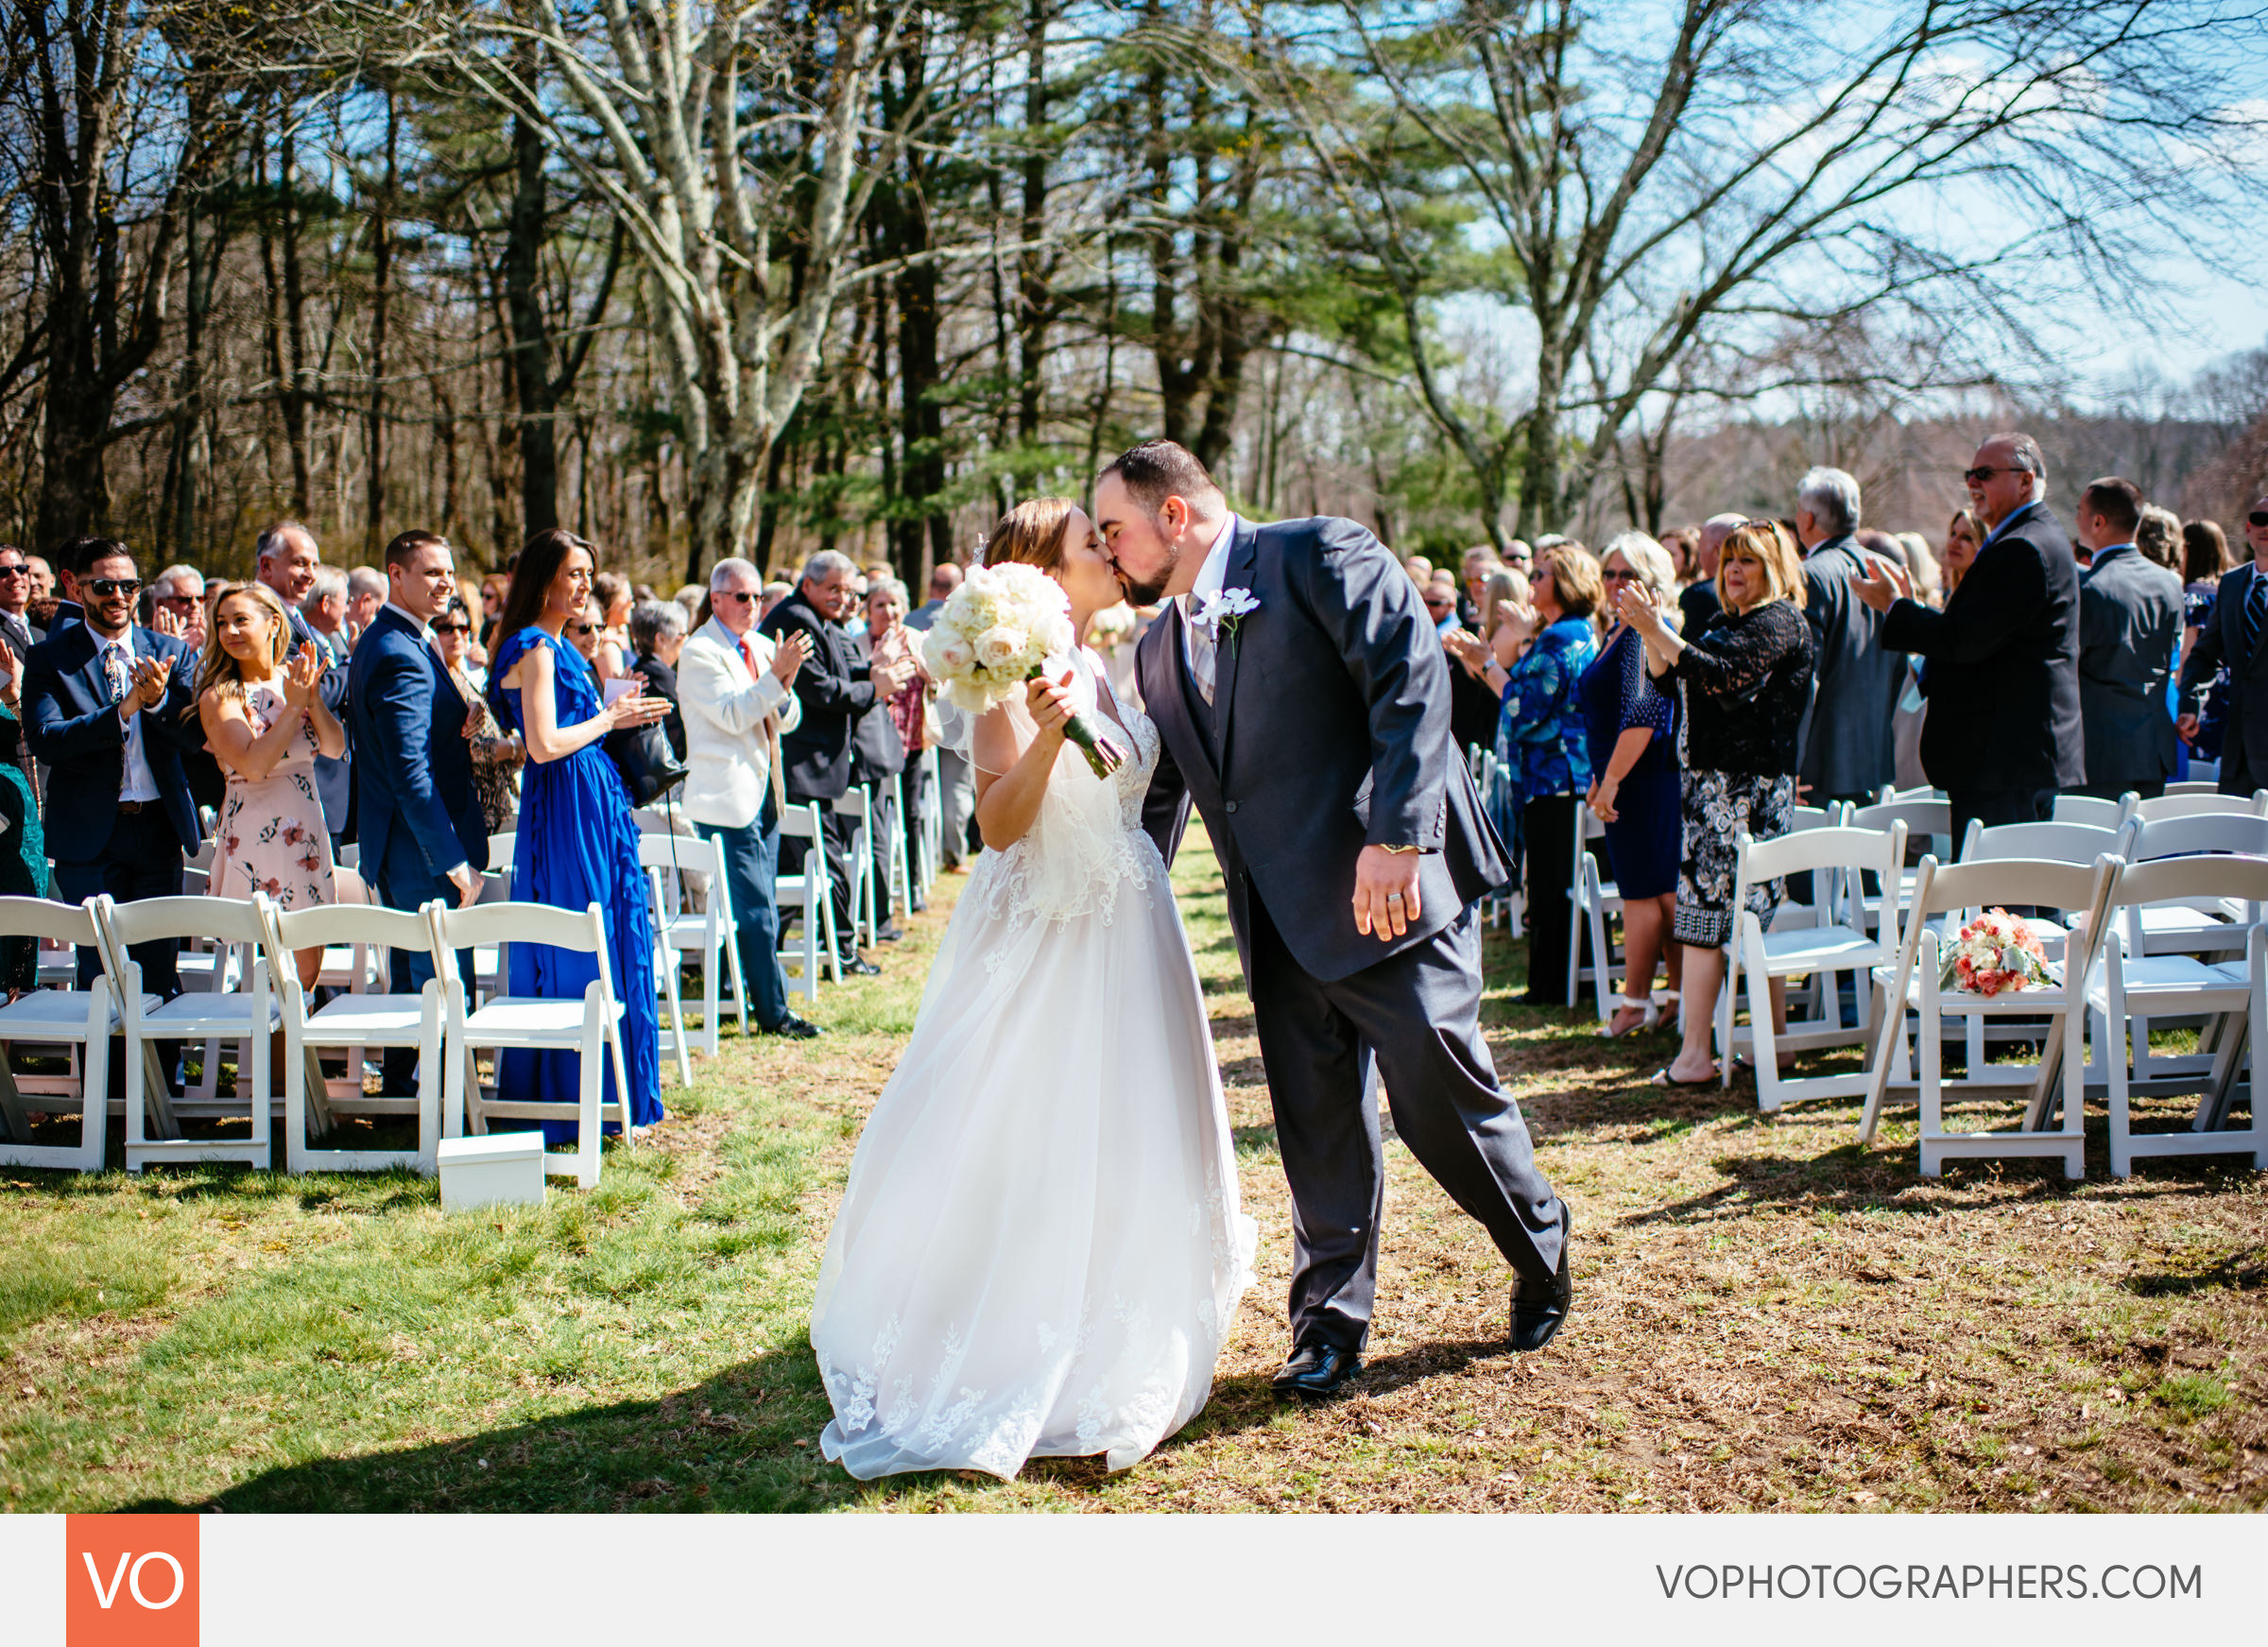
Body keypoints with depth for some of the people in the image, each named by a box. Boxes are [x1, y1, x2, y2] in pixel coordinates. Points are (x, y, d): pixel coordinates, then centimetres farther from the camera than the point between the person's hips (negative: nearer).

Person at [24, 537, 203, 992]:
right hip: (90, 833, -2)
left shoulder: (171, 653, 7)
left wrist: (158, 700, -20)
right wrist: (123, 709, -23)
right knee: (99, 974, 3)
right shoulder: (49, 658, 0)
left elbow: (196, 736, -1)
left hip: (159, 829, 2)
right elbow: (45, 741, -13)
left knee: (161, 968, 7)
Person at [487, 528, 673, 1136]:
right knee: (578, 957, -3)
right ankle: (566, 1103, 6)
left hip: (589, 807, 10)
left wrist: (616, 707, 11)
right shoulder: (534, 647, -13)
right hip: (565, 807, -10)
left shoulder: (557, 647, 16)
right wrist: (611, 718, -11)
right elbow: (544, 745, -22)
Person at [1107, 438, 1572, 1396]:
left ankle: (1543, 1254, 23)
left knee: (1439, 1091, -3)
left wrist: (1395, 838, -25)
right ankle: (1331, 1324, 21)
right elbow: (1156, 802, 20)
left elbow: (1413, 679, -17)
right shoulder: (1159, 652, 16)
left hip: (1388, 890, -7)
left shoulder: (1318, 556, -6)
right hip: (1279, 920, 7)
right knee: (1314, 1126, 9)